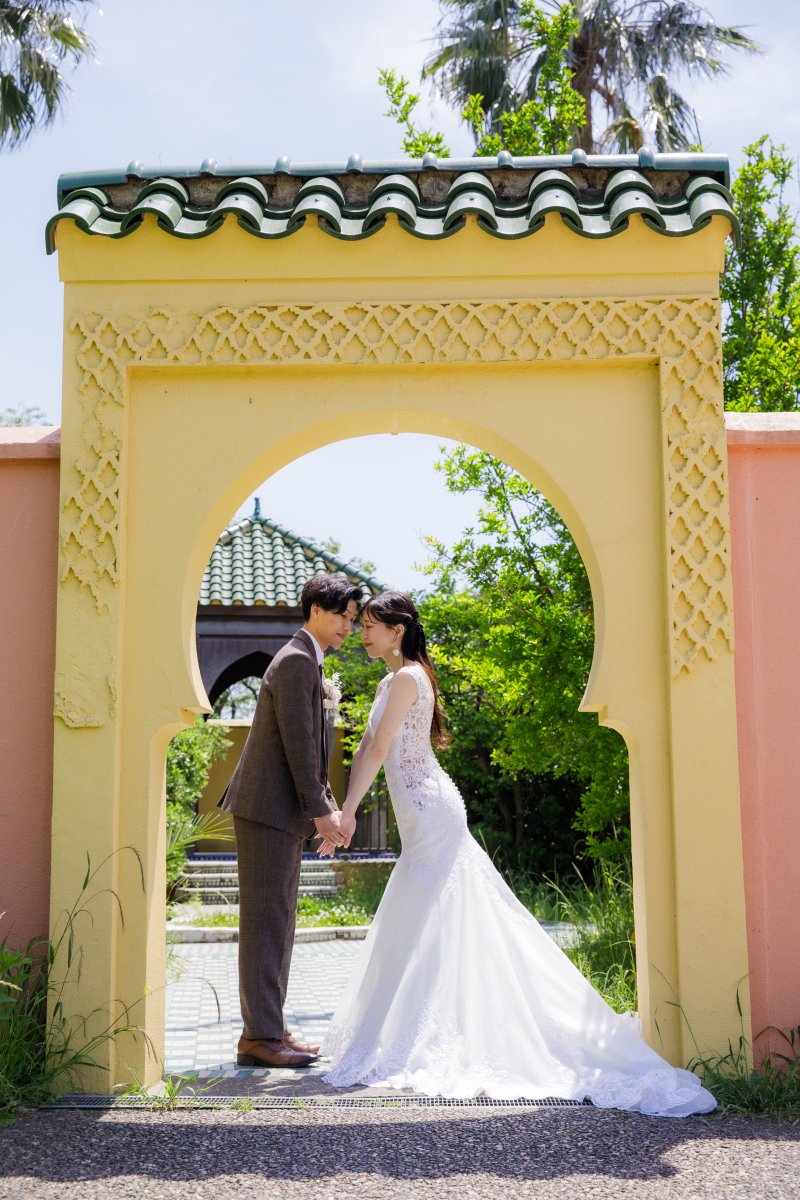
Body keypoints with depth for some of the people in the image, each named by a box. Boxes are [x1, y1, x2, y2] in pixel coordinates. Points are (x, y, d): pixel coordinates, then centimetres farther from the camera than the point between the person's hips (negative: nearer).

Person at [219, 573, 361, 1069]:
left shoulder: (310, 664, 20)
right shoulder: (297, 660, -12)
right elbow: (297, 744, -18)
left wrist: (329, 806, 15)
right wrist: (319, 812, -16)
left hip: (284, 811, 10)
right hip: (267, 808, -10)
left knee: (278, 922, 12)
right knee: (266, 921, -7)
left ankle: (270, 1027, 18)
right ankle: (259, 1036, -3)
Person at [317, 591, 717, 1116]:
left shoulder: (407, 679, -13)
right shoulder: (394, 681, 16)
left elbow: (378, 751, -17)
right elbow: (367, 749, 14)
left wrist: (347, 813, -16)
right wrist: (343, 811, 8)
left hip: (431, 814, -10)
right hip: (425, 817, 10)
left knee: (419, 929, -5)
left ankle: (411, 1047, 1)